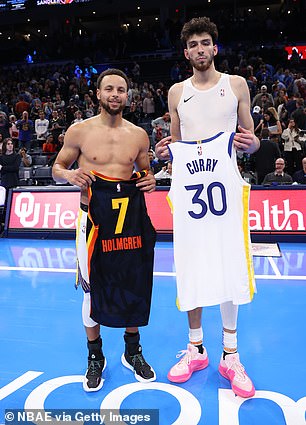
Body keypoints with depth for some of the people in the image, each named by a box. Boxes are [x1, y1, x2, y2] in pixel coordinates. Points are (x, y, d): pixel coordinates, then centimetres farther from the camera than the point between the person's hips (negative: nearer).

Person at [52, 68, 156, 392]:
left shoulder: (138, 135, 7)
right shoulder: (79, 131, 1)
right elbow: (57, 168, 8)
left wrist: (150, 181, -4)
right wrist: (69, 175, -14)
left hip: (130, 215, 2)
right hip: (95, 216, -2)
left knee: (134, 284, 8)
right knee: (93, 287, 6)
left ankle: (132, 351, 31)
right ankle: (95, 356, 29)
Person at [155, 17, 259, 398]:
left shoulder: (236, 84, 11)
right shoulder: (176, 92, 15)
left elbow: (251, 141, 11)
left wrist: (251, 143, -12)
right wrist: (166, 151, -3)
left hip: (224, 182, -1)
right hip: (187, 184, 2)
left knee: (229, 266, -1)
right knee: (191, 269, 4)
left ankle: (230, 355, 17)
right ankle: (196, 349, 22)